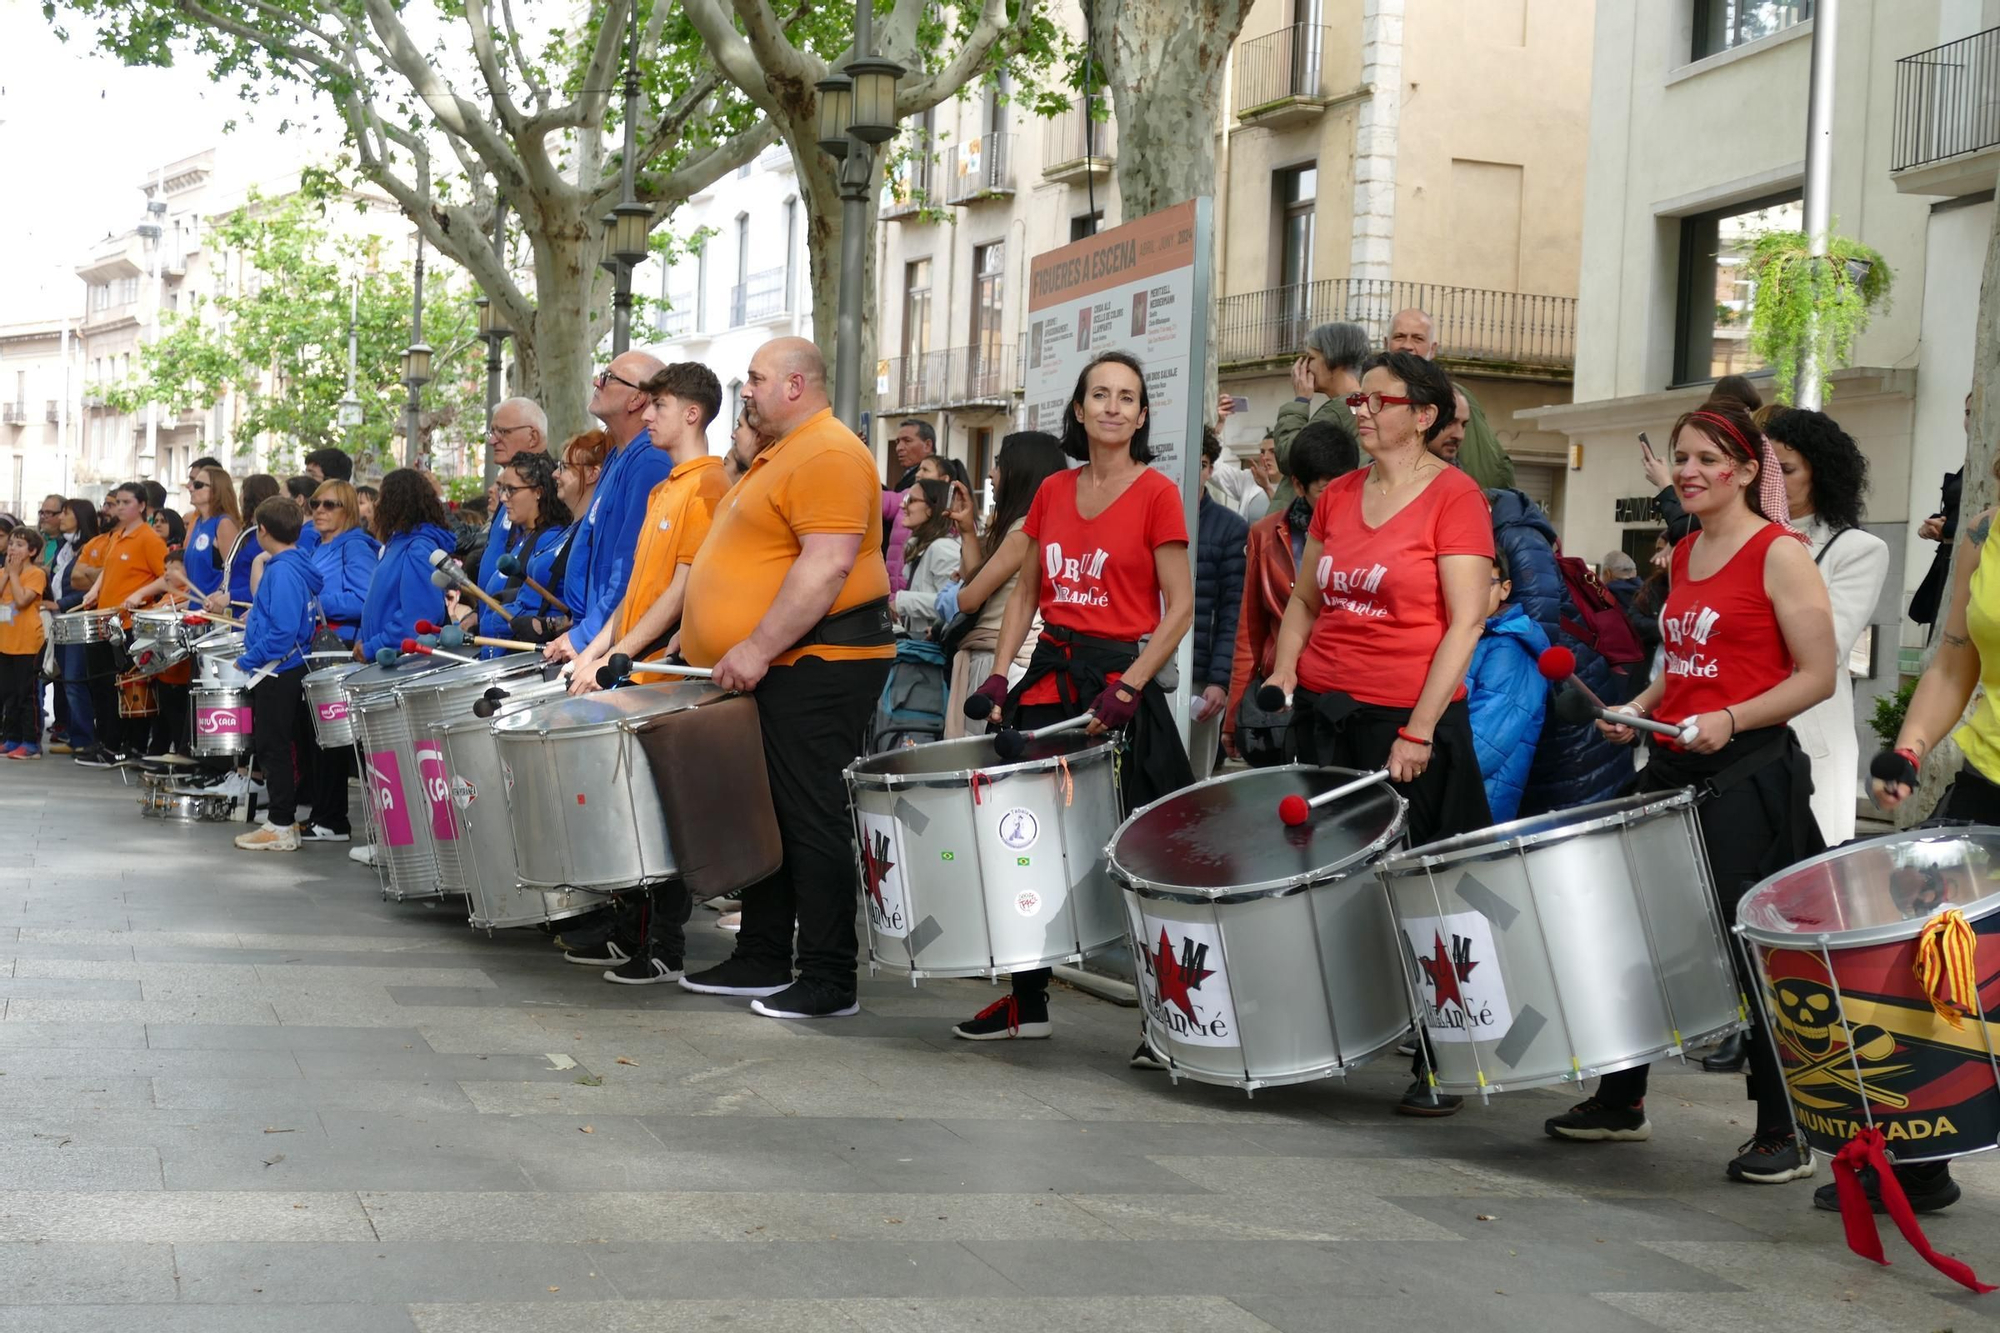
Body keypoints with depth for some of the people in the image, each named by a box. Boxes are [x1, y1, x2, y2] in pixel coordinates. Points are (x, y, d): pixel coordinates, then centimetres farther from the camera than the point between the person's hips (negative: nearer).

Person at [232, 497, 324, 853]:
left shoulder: (282, 571, -20)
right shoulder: (298, 566, 10)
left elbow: (283, 631, -25)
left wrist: (248, 660, -18)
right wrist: (257, 620, 21)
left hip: (277, 672, -10)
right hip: (286, 671, 10)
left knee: (273, 747, -4)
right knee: (272, 746, 17)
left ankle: (281, 827, 0)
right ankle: (281, 815, 24)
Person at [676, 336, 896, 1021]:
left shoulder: (828, 456, -15)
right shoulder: (781, 456, 20)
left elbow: (828, 564, -25)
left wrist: (758, 647, -25)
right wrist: (704, 633, 24)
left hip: (816, 662, -11)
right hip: (771, 668, 11)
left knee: (809, 816, -8)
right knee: (766, 811, 14)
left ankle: (829, 979, -3)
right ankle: (761, 959, 22)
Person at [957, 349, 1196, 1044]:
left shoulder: (1156, 493, -5)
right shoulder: (1052, 492, 11)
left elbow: (1179, 608, -8)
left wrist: (1127, 688, -17)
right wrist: (999, 674, 3)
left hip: (1121, 680, -5)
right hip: (1050, 676, 5)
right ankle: (1027, 1000, 21)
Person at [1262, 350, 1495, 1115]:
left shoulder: (1454, 496, -6)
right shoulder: (1337, 496, 12)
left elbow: (1466, 622, -11)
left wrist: (1420, 730, -16)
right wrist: (1282, 677, 3)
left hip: (1408, 722, -5)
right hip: (1322, 710, 5)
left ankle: (1436, 1065, 10)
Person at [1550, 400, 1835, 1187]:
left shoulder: (1779, 553, -8)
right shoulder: (1683, 557, 14)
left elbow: (1817, 676, -11)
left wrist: (1728, 721, -22)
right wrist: (1640, 707, 9)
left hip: (1749, 774, -7)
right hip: (1674, 768, 7)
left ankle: (1783, 1135, 7)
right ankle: (1621, 1101, 25)